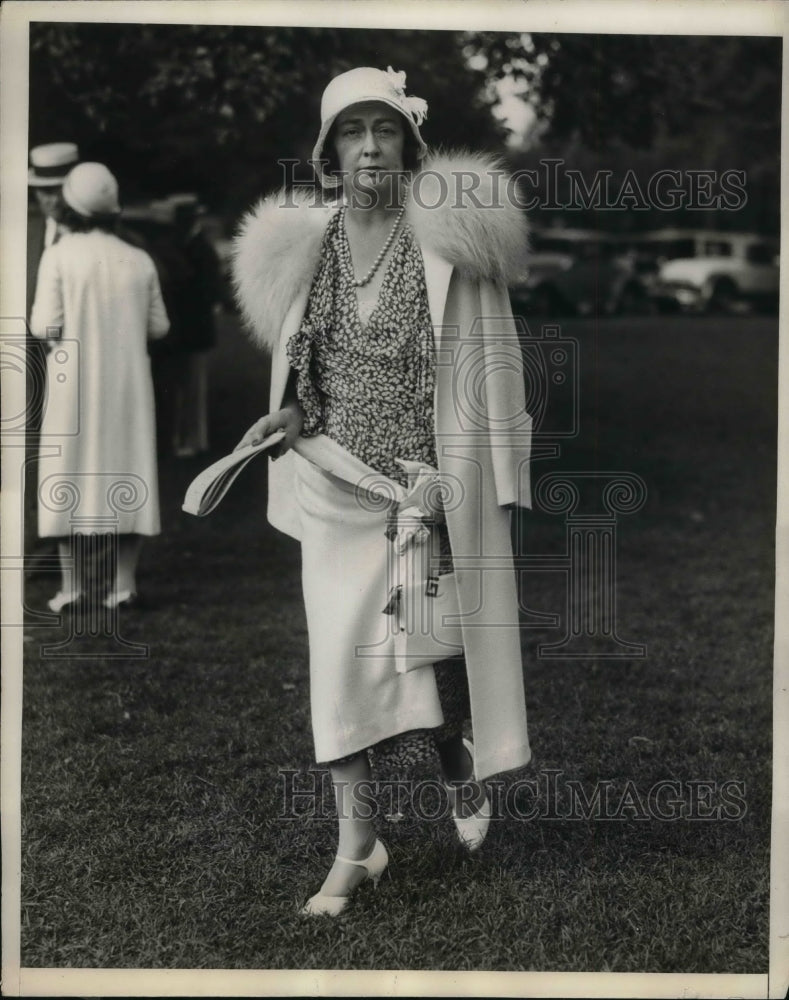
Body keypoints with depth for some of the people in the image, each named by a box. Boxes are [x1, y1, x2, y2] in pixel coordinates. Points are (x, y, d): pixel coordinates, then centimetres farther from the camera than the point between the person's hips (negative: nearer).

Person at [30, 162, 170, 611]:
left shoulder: (59, 256, -9)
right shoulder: (139, 261, 1)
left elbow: (45, 325, -12)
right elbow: (159, 325, 6)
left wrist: (43, 322, 9)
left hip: (74, 382, -2)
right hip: (127, 382, 3)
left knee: (68, 474, 5)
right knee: (127, 474, 9)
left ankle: (71, 583, 4)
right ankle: (124, 580, 9)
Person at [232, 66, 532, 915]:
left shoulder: (449, 239, -5)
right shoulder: (304, 249, 4)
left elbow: (489, 362, -2)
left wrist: (486, 484, -7)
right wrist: (289, 415, -3)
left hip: (435, 481, -2)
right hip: (339, 484, 2)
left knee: (440, 638, 5)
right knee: (341, 650, -1)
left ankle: (457, 760, 38)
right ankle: (354, 843, 7)